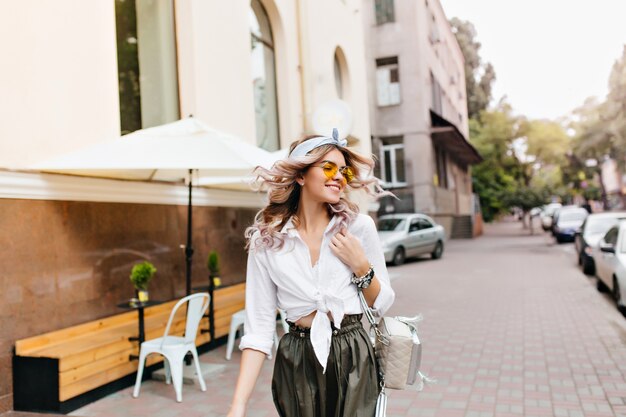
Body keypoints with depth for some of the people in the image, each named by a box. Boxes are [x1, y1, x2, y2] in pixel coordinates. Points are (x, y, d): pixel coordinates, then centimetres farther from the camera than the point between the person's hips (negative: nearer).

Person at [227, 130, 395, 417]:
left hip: (353, 359, 0)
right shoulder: (265, 240, -7)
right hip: (296, 365, 0)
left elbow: (382, 304, 4)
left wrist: (360, 266, -13)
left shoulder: (359, 226, -5)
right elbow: (258, 328, -7)